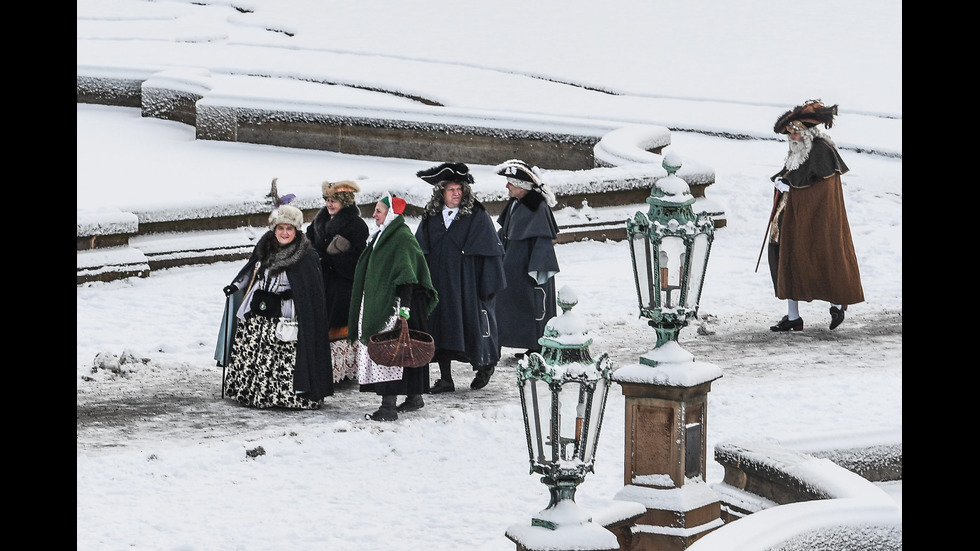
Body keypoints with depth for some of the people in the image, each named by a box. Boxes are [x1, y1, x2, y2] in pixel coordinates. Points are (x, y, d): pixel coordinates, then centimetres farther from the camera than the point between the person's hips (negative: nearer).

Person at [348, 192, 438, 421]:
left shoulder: (402, 238, -13)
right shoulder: (382, 236, 17)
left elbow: (407, 278, -21)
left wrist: (404, 308, -27)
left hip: (393, 306, -10)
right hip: (379, 305, 10)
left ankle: (388, 406, -17)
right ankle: (414, 397, 21)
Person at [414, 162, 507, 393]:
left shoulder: (477, 216, -5)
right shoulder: (431, 218, 6)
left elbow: (491, 252, -5)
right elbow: (420, 252, 11)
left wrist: (489, 285, -9)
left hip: (468, 284, -4)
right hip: (440, 283, 4)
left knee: (472, 323, 0)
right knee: (442, 325, 5)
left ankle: (485, 365, 25)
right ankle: (445, 379, 12)